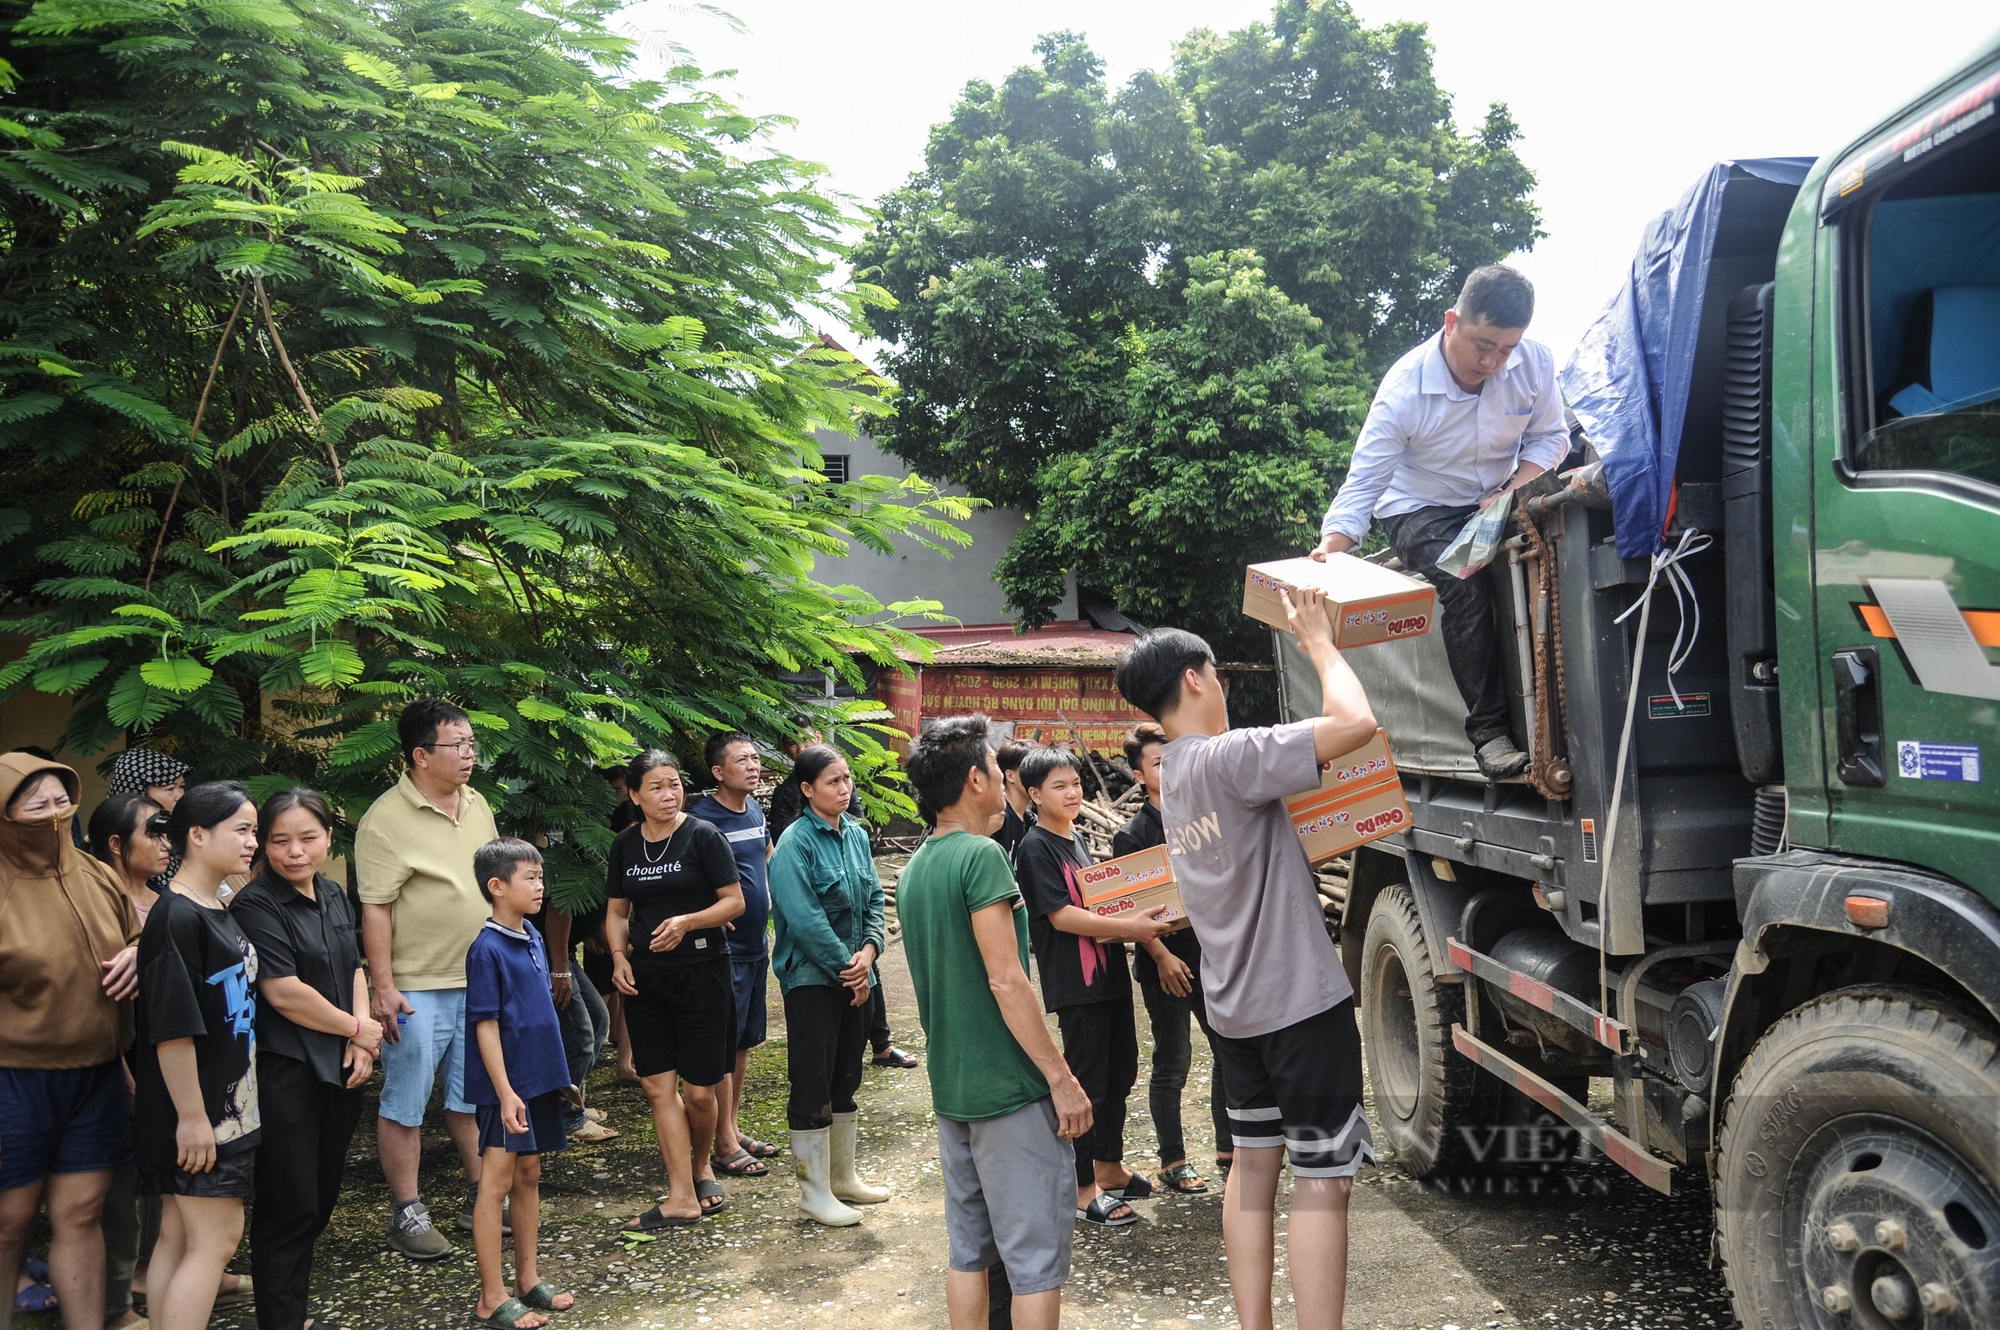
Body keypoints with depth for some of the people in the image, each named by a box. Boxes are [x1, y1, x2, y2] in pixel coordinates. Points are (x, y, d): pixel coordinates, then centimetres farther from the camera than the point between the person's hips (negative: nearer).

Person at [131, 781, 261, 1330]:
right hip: (196, 1114, -9)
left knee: (179, 1236, 13)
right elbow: (172, 1028, -22)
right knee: (216, 1238, -4)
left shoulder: (219, 912, 10)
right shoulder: (177, 918, -19)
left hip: (227, 1104, 9)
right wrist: (192, 1117, -21)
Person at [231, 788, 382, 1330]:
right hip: (284, 1074, -7)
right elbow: (283, 992, -19)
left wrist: (362, 1039, -2)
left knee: (323, 1195, 15)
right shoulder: (256, 905, -14)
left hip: (340, 1068, 7)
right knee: (291, 1204, 0)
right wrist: (357, 1028, -9)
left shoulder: (333, 895, 8)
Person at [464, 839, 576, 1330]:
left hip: (539, 1080, 8)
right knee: (497, 1184, 0)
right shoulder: (486, 949, -16)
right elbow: (486, 1026, -17)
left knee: (529, 1177, 16)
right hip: (507, 1086, -8)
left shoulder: (534, 940, 7)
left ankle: (527, 1280, 27)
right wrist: (506, 1093, -19)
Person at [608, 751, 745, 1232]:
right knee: (658, 1086, 2)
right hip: (645, 977, 4)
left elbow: (734, 901, -6)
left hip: (701, 971, -4)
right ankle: (683, 1198, 9)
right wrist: (619, 957, -1)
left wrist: (687, 922, -20)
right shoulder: (624, 845, 7)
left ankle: (701, 1164, 30)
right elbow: (617, 911, 16)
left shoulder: (703, 836, -7)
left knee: (698, 1090, 0)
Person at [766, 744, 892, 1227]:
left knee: (846, 1078, 16)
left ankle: (843, 1175, 30)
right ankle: (814, 1191, 10)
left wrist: (869, 950, -9)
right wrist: (846, 966, -15)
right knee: (812, 1084, 0)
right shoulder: (796, 842, -14)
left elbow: (874, 898, 8)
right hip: (812, 977, -7)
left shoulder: (856, 834, 8)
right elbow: (804, 919, -20)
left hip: (855, 975, 7)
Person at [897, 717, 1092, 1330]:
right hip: (1010, 1088, -8)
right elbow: (1007, 982, -20)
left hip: (950, 1088, 8)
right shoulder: (981, 854, -16)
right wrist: (1062, 1077, -15)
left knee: (969, 1249, 15)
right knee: (1038, 1256, 1)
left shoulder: (913, 870, 10)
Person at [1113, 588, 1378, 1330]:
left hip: (1234, 1005, 9)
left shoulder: (1172, 776, 9)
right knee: (1321, 1176, -3)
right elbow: (1355, 723, -27)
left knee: (1254, 1160, 16)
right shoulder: (1226, 758, -19)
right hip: (1300, 999, -9)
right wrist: (1318, 641, -11)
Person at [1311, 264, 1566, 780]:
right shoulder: (1404, 388, -24)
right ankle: (1488, 730, -22)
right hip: (1422, 510, -3)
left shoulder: (1534, 363, -14)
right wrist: (1330, 552, -38)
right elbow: (1363, 482, -23)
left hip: (1500, 500, 3)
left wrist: (1511, 495, -19)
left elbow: (1549, 437, -1)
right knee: (1465, 583, -31)